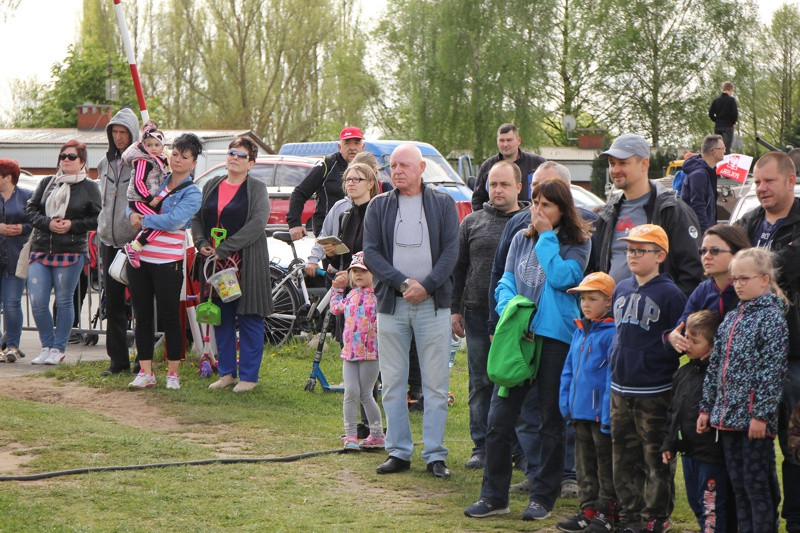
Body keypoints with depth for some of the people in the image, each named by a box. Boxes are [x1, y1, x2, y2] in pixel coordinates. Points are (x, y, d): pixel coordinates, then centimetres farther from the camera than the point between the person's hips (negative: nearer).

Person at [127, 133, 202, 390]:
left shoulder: (192, 193, -4)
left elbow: (174, 221, -17)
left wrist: (144, 220, -10)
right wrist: (132, 214, -1)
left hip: (168, 261, -5)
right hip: (139, 256, 5)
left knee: (169, 318, 0)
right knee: (142, 316, 8)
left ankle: (173, 373, 12)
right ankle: (145, 372, 15)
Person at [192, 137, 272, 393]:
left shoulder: (257, 189, -1)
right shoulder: (212, 186, 14)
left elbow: (257, 223, -13)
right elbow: (197, 217, 16)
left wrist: (224, 249, -17)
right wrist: (201, 242, -4)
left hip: (246, 263, -5)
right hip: (214, 261, 5)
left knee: (249, 319, -2)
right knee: (221, 318, 8)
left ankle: (248, 376, 5)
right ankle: (226, 372, 17)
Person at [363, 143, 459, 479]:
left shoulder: (443, 204, 6)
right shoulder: (379, 206, 9)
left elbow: (450, 251, -1)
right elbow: (371, 253, 1)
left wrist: (426, 285, -13)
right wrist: (403, 282, -12)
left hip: (433, 303, -2)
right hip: (391, 302, 2)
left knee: (435, 385, -1)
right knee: (393, 385, 4)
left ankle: (435, 455, 5)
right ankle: (398, 452, 11)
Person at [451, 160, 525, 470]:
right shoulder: (472, 222, 11)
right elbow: (458, 267, 14)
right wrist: (454, 309, 7)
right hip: (477, 313, 3)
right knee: (480, 383, 6)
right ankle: (481, 446, 13)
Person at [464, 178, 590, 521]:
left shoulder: (577, 243, -1)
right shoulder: (521, 240, 13)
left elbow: (561, 277, -16)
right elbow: (506, 282, 10)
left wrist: (547, 237, -9)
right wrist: (509, 310, -9)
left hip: (555, 338, -4)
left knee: (551, 422, 4)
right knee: (499, 418, 1)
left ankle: (543, 498, 13)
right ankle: (494, 496, 9)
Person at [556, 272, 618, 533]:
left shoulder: (612, 334, -14)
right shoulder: (579, 332, 11)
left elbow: (613, 376, -17)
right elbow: (569, 371, 17)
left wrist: (608, 414, -19)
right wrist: (566, 404, 11)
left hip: (601, 413, -8)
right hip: (580, 412, 8)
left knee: (606, 463, 3)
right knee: (585, 463, 14)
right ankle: (588, 509, 23)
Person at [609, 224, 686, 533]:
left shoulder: (670, 293, -9)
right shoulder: (621, 290, 12)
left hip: (655, 392, -7)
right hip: (620, 389, 7)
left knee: (656, 459, 0)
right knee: (624, 458, 11)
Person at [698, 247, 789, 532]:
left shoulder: (772, 317, -8)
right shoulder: (731, 318, 14)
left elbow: (772, 370, -14)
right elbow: (715, 366, 17)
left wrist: (761, 414, -18)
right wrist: (706, 408, 14)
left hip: (754, 417, -7)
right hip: (728, 416, 7)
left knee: (758, 486, -3)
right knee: (738, 484, 11)